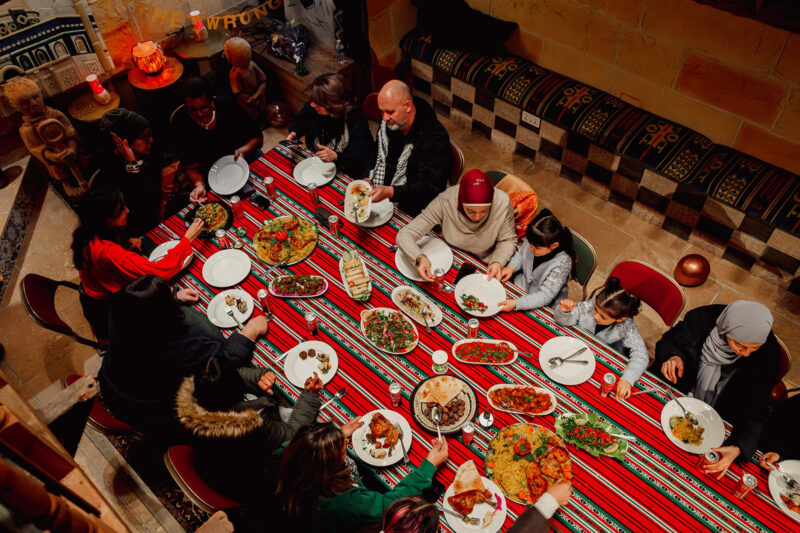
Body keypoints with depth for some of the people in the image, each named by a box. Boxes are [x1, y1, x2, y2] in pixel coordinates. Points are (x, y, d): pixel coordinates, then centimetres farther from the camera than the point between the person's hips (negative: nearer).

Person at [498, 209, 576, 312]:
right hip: (520, 286, 6)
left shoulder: (562, 262, -30)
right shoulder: (533, 241, -15)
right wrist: (511, 267, -10)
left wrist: (516, 304, -39)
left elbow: (545, 297, -30)